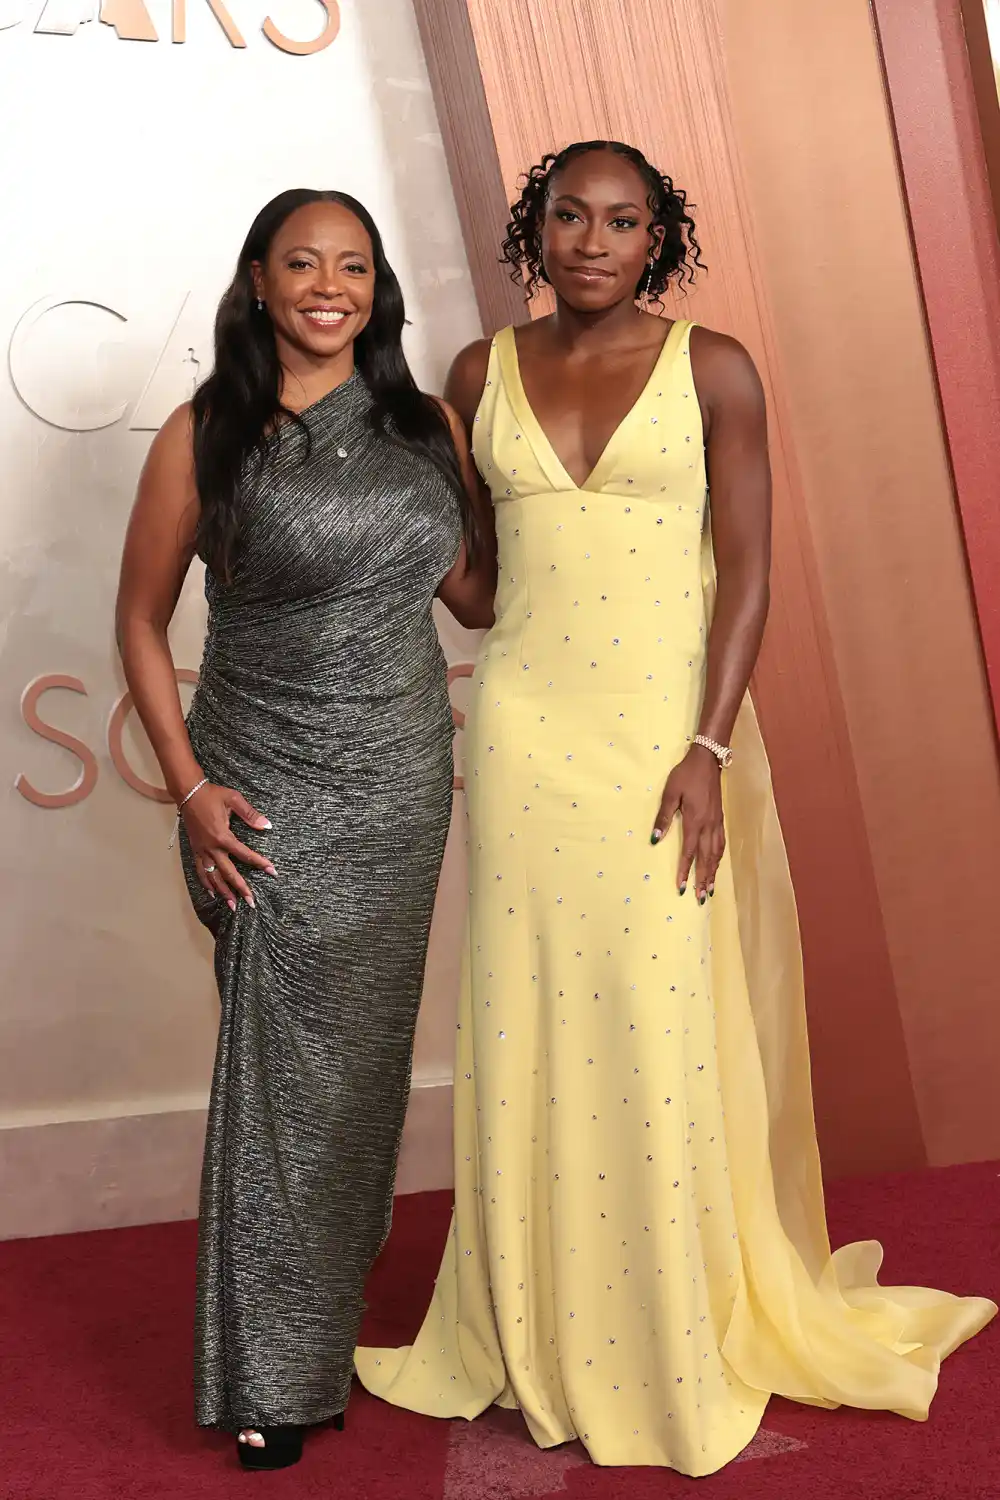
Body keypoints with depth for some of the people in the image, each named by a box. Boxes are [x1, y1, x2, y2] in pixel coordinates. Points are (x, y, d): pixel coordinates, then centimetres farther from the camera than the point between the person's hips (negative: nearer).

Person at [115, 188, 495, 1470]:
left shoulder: (427, 426, 6)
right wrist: (190, 788, -9)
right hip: (271, 795, -4)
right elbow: (141, 620, -2)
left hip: (402, 787, 4)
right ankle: (270, 1377, 16)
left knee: (367, 1053, 14)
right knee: (283, 1065, 0)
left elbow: (476, 592, 12)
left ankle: (335, 1296, 37)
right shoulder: (204, 436, -5)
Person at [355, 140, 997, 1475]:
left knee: (664, 1025, -1)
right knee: (532, 1017, 6)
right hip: (528, 731, 3)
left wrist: (709, 750, -13)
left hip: (669, 729, -2)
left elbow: (747, 568, -6)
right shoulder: (482, 375, 7)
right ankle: (542, 1336, 22)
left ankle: (685, 1342, 17)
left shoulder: (713, 370, -1)